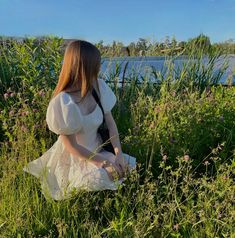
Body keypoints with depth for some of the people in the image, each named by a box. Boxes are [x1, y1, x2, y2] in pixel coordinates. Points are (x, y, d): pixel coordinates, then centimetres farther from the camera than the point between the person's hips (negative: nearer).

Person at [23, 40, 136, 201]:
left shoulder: (98, 86, -9)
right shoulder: (63, 103, -28)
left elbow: (110, 122, -4)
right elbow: (72, 146, -22)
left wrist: (118, 154, -15)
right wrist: (105, 163, -24)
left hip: (98, 150, 6)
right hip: (74, 159, -6)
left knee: (131, 166, -5)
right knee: (101, 180, -25)